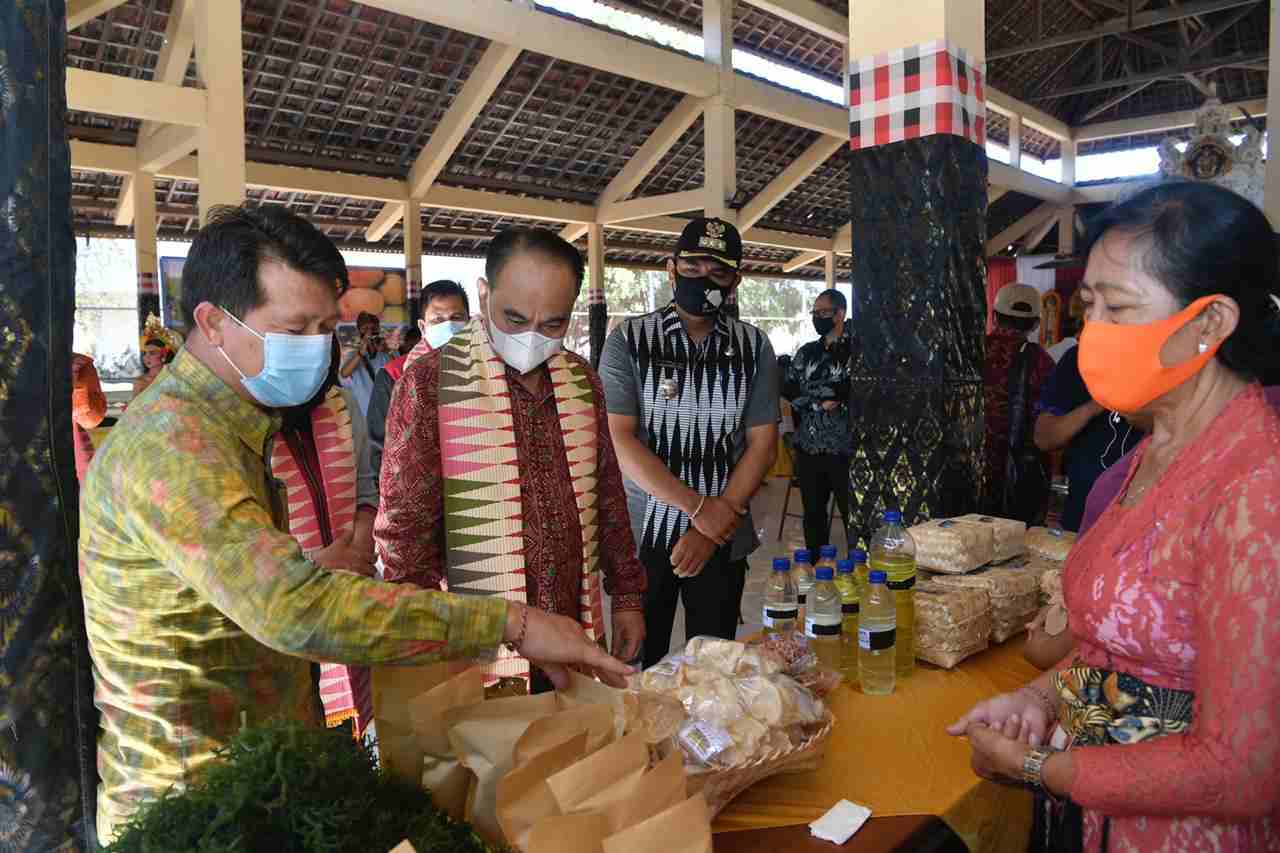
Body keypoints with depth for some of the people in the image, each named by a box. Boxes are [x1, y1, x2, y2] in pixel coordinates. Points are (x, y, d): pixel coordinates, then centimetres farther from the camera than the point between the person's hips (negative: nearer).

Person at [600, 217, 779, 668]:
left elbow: (763, 445, -1)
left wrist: (715, 525, -10)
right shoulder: (629, 339, -4)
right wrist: (698, 507, -16)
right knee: (639, 668, 8)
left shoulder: (754, 346, 2)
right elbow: (619, 440, -12)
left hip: (724, 538, 2)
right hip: (641, 534, -2)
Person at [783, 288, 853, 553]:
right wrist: (820, 401, -11)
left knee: (852, 513, 1)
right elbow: (787, 390, 3)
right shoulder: (806, 352, 13)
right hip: (808, 447, 5)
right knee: (813, 513, 13)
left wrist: (809, 393, -12)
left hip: (844, 449, -5)